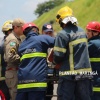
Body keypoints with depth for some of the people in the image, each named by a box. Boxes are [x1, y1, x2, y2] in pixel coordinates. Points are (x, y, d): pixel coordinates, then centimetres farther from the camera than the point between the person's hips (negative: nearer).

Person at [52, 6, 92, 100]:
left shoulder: (62, 34, -12)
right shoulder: (82, 31, 9)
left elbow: (58, 56, -14)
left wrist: (55, 61, 6)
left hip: (69, 74, -6)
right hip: (85, 72, 6)